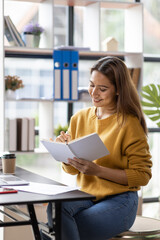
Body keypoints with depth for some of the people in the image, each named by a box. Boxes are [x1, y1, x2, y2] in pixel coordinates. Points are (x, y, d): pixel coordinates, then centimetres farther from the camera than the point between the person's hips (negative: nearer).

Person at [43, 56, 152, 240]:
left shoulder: (129, 123, -9)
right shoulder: (79, 118, 7)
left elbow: (143, 176, -9)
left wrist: (98, 170, -19)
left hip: (118, 201, -4)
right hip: (85, 196, 5)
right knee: (54, 207, -28)